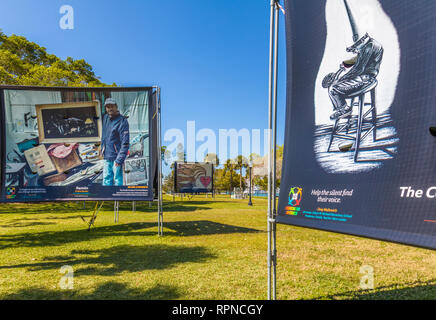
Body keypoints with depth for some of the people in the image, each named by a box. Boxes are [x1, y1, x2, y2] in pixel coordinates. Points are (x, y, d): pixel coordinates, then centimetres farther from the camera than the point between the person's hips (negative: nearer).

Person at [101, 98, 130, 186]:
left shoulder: (122, 121, -12)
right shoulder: (105, 118, 8)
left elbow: (125, 143, -16)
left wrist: (120, 159, -20)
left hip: (116, 156, -7)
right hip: (106, 156, 7)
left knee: (117, 179, 0)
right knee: (106, 179, 11)